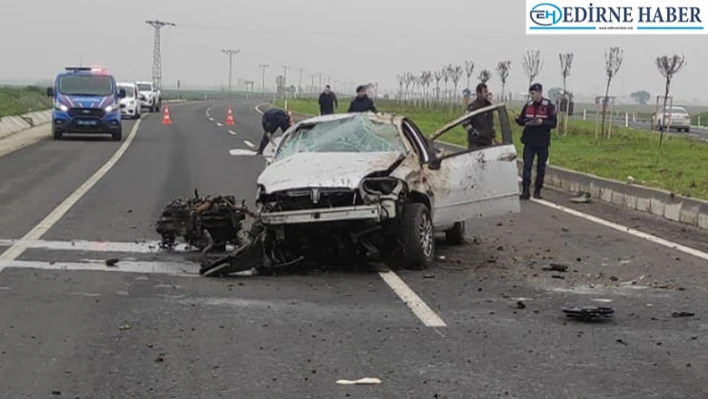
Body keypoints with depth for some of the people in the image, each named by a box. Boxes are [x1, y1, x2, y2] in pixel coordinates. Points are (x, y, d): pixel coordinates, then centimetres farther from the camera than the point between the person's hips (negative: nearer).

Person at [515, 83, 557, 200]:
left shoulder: (549, 106, -4)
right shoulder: (528, 105, 7)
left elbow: (554, 123, -8)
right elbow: (521, 121, 11)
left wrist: (542, 122, -24)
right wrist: (518, 119, -12)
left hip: (542, 142, -2)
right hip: (529, 142, 2)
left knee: (541, 168, 6)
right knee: (527, 166, -6)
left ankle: (537, 191, 14)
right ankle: (525, 191, -7)